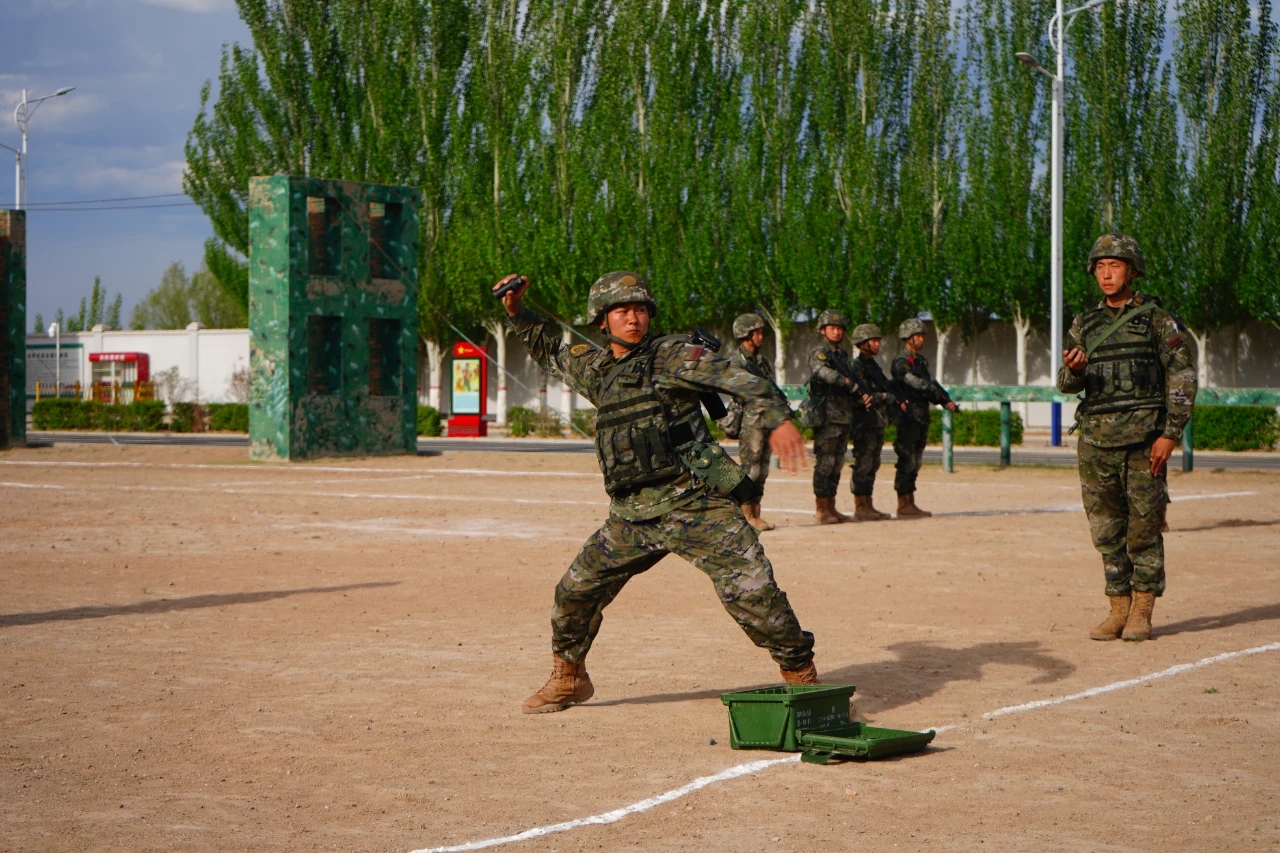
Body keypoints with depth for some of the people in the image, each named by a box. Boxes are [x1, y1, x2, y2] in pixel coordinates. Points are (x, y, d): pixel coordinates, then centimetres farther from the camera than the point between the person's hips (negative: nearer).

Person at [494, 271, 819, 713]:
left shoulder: (672, 356, -3)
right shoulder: (595, 368, 15)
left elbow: (740, 379, -14)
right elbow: (549, 350, 35)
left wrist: (778, 418, -29)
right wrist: (515, 311, 23)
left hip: (696, 505, -6)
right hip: (632, 515, 6)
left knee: (752, 592, -14)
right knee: (576, 590, 11)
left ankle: (802, 676, -1)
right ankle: (568, 678, 32)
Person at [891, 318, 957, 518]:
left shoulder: (921, 361, 17)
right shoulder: (900, 363, -11)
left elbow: (930, 386, 13)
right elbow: (920, 384, -22)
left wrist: (945, 401, -4)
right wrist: (942, 396, -18)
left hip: (921, 418, 9)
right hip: (908, 417, -9)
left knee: (915, 462, 10)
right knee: (906, 461, -8)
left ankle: (910, 504, 13)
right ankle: (903, 505, -6)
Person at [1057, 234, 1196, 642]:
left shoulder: (1156, 318, 2)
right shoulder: (1084, 324, 14)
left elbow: (1183, 376, -2)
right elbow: (1067, 384, 9)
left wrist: (1170, 433, -10)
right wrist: (1073, 370, -15)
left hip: (1143, 436, -4)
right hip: (1097, 436, 4)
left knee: (1144, 527, -2)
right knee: (1106, 529, 6)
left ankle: (1142, 611, 4)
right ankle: (1118, 609, 13)